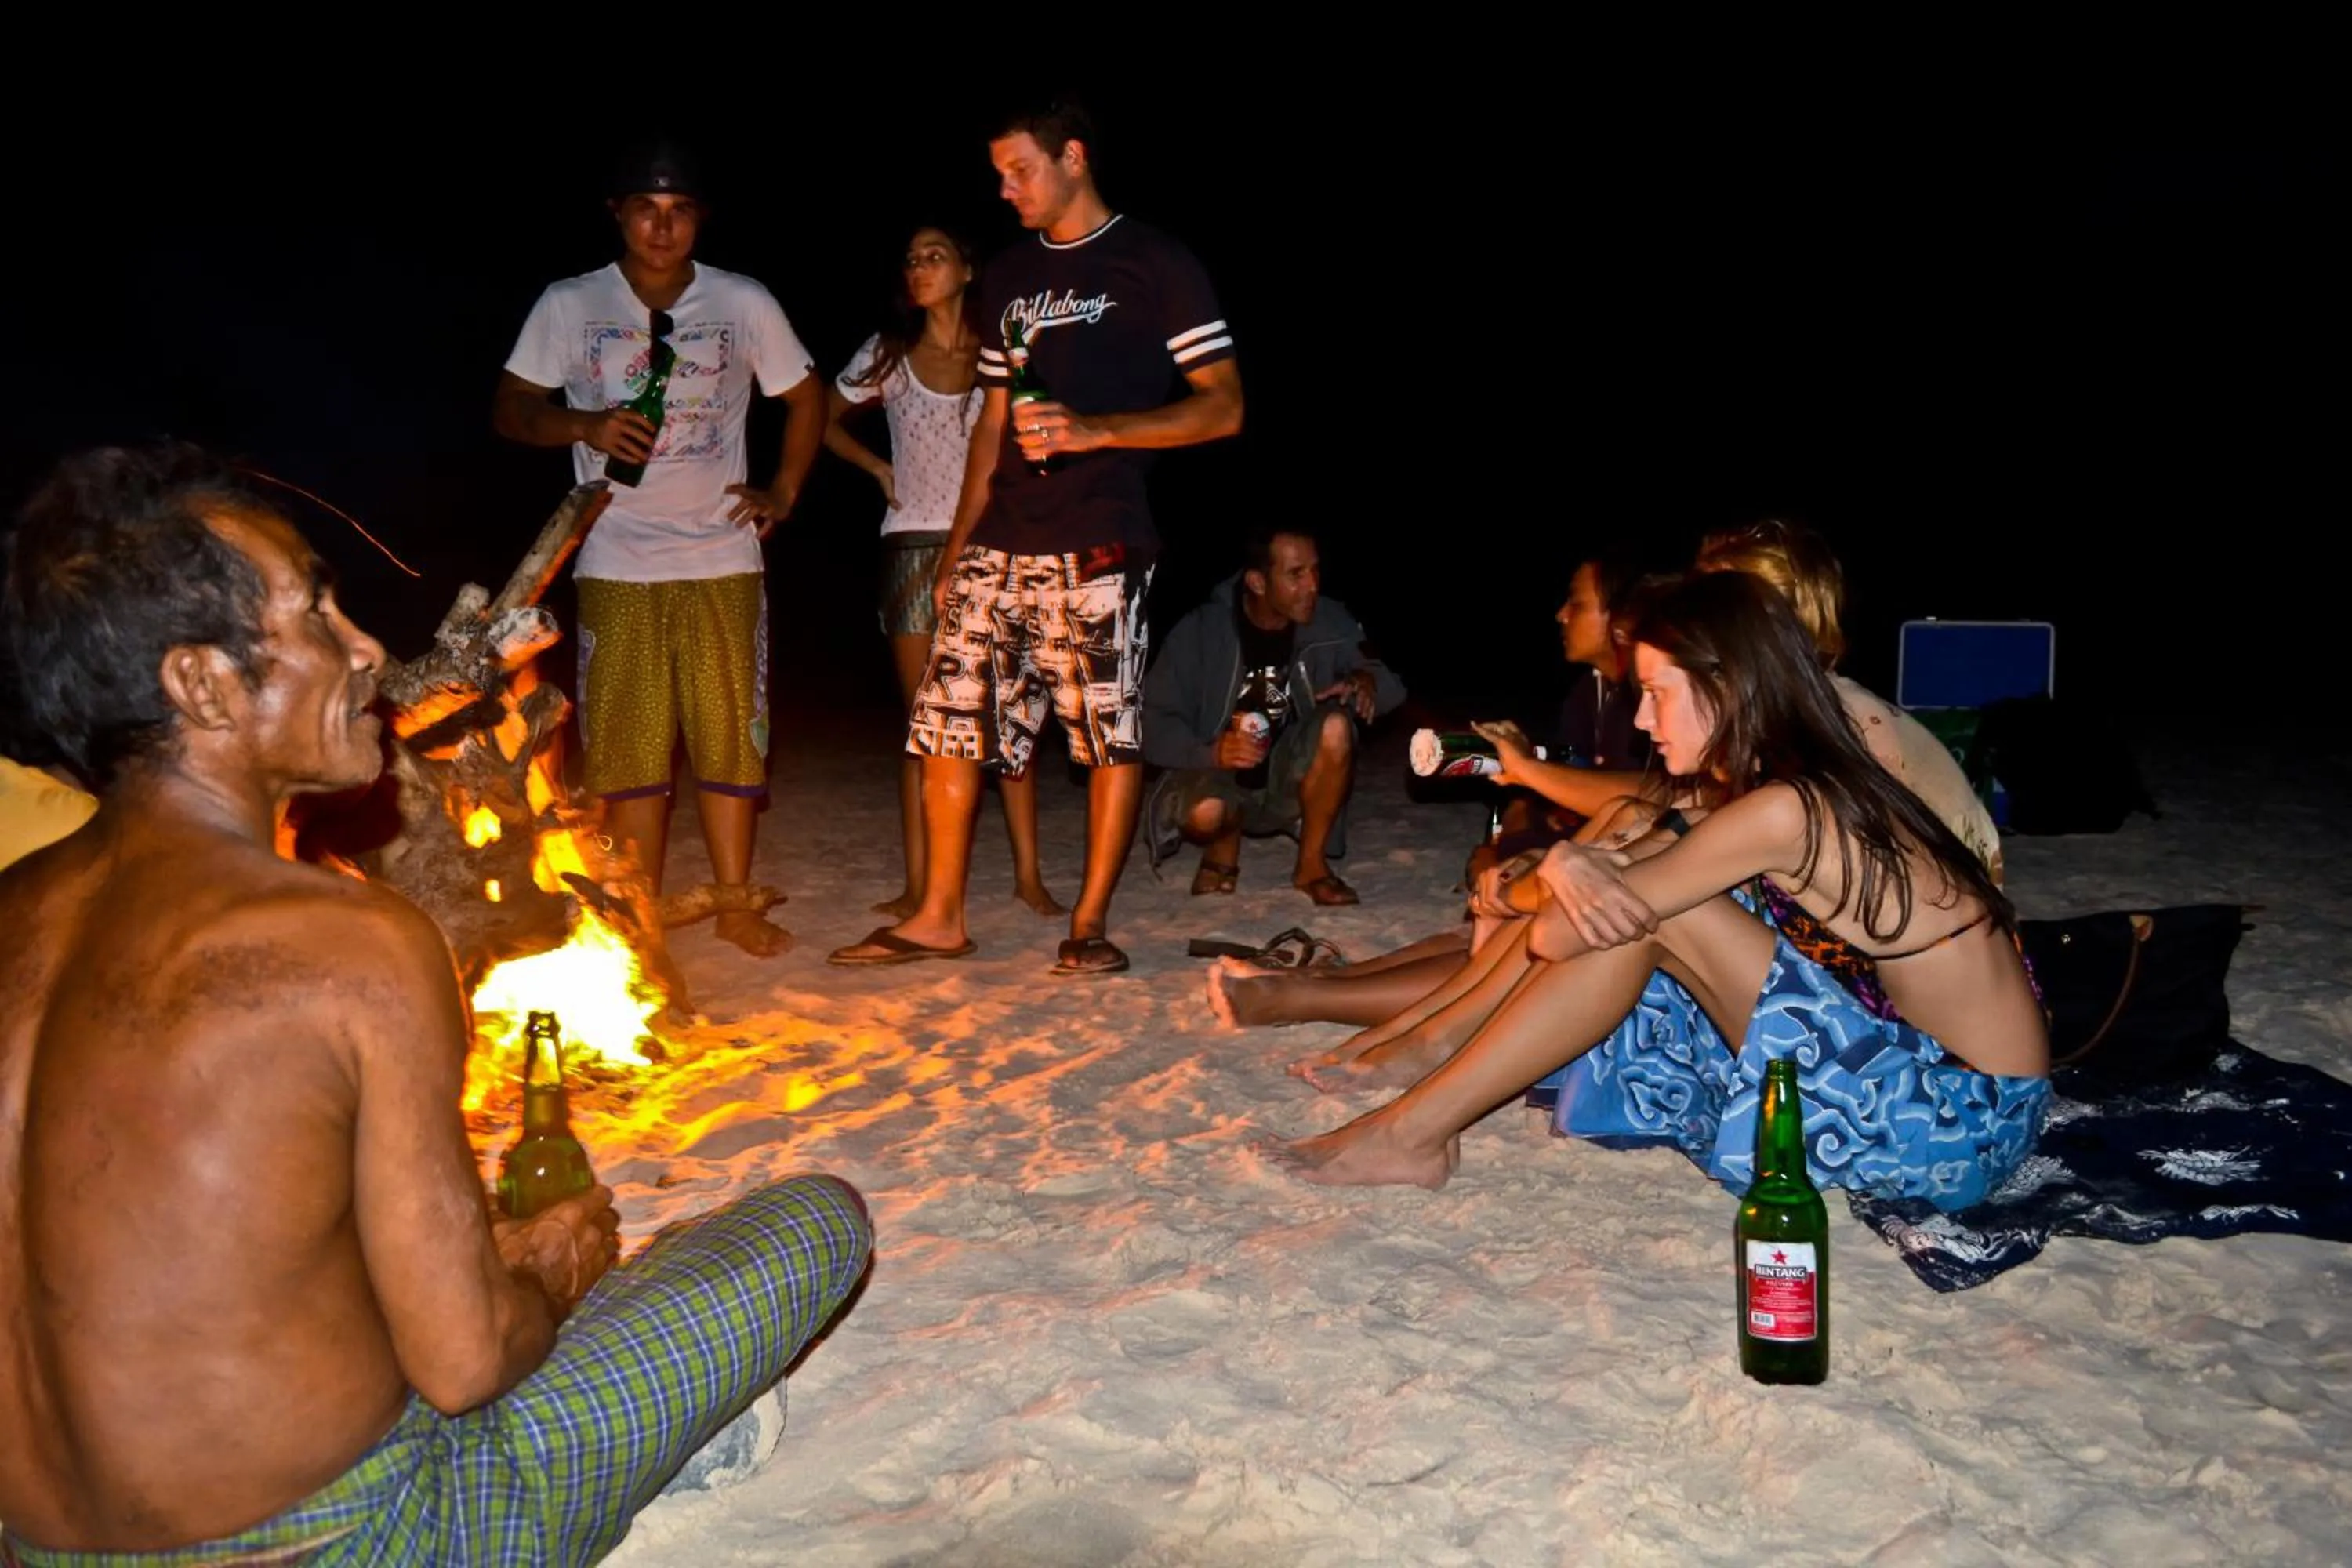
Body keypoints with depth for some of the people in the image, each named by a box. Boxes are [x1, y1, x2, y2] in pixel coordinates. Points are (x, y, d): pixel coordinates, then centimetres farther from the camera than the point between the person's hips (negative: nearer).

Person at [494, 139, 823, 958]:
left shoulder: (745, 304, 5)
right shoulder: (569, 305, 3)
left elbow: (806, 397, 16)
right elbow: (510, 410, 4)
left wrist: (784, 492, 6)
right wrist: (585, 426, -15)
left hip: (723, 559, 1)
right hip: (617, 565, 0)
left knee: (731, 735, 2)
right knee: (627, 744, 1)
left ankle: (735, 904, 14)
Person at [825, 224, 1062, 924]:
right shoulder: (886, 354, 7)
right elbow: (828, 422, 19)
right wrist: (879, 469, 5)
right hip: (914, 545, 1)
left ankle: (1028, 875, 5)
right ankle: (919, 886, 4)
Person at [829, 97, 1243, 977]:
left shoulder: (1157, 267, -1)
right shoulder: (1008, 277, 19)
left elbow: (1223, 408, -7)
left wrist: (1094, 431, -18)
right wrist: (959, 544, 16)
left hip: (1097, 546, -6)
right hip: (1000, 544, 6)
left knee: (1111, 732, -1)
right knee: (951, 717, 3)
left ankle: (1090, 922, 11)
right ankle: (939, 918, 13)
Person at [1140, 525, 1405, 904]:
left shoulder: (1330, 621, -10)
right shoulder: (1200, 631, -16)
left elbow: (1390, 688, -4)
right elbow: (1153, 723, -16)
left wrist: (1367, 682, -29)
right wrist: (1210, 752, -35)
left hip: (1289, 777, 3)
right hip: (1218, 773, -2)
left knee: (1335, 725, -28)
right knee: (1203, 812, -36)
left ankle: (1312, 863, -9)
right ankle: (1223, 849, 3)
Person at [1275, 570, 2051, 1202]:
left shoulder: (1784, 811, -22)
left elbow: (1564, 934, -18)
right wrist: (1560, 868, -15)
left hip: (1961, 1122, -9)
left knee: (1642, 914, -16)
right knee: (1623, 900, 3)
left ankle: (1414, 1132, -8)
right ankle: (1433, 1052, 11)